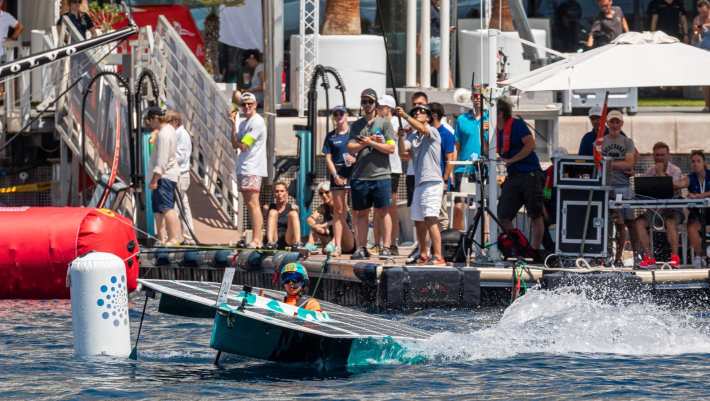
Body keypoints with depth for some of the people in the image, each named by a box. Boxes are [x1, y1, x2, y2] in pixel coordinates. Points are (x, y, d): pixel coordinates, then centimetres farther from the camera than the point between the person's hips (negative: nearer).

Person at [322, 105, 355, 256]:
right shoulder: (331, 136, 12)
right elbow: (328, 158, 8)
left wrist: (355, 158, -14)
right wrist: (335, 175, -5)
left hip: (354, 171, -2)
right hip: (337, 174, 2)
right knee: (338, 210, 1)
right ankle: (337, 246, 0)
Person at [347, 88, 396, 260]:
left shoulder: (384, 123, 4)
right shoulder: (356, 125, 14)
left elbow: (391, 148, -4)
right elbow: (351, 148, 3)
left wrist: (370, 142, -9)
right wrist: (368, 143, -9)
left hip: (380, 175, -4)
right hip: (360, 175, 4)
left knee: (382, 212, -4)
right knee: (361, 213, 6)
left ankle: (386, 247, -4)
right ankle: (362, 248, 11)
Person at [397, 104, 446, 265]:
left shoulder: (433, 132, 1)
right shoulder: (414, 138, 19)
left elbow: (421, 128, -20)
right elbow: (402, 150, 4)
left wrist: (405, 116, -23)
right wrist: (401, 137, -12)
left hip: (432, 181, -8)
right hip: (418, 184, 8)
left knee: (430, 219, -17)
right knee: (418, 221, 11)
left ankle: (438, 257, -21)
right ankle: (423, 255, 20)